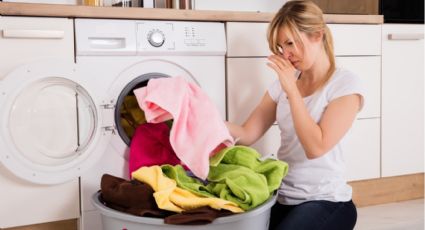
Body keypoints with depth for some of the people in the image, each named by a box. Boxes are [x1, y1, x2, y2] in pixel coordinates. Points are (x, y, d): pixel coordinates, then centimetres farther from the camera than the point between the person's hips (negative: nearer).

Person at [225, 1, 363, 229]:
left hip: (324, 201, -5)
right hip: (283, 196, 5)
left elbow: (316, 147, -20)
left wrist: (291, 89, -19)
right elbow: (247, 134, 2)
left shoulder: (345, 83, -10)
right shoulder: (284, 82, 8)